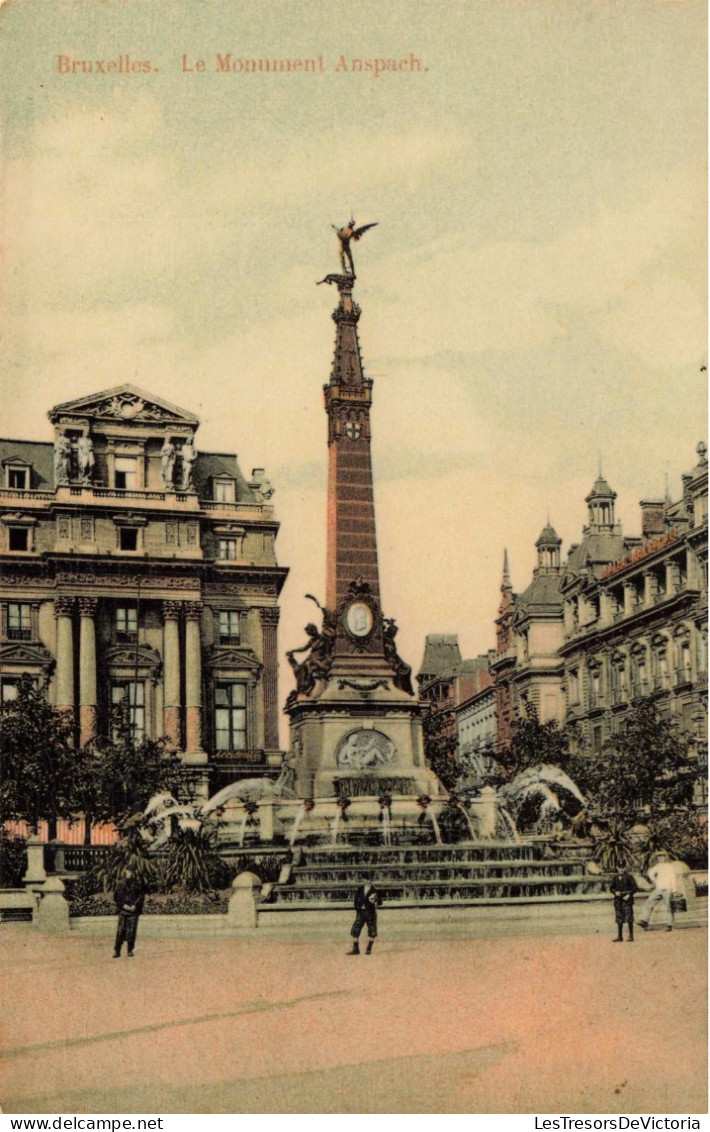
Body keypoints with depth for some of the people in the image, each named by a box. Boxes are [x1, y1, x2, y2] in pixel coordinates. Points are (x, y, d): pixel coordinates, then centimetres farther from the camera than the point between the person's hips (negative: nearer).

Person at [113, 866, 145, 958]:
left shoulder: (137, 884, 5)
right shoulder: (120, 884, 5)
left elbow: (141, 895, 3)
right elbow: (116, 896, 5)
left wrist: (135, 905, -8)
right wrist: (123, 905, -7)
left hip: (134, 910, 0)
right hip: (123, 910, 0)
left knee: (132, 931, -1)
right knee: (121, 930, -5)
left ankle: (130, 951, 8)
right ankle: (117, 951, -1)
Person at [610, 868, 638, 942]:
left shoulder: (629, 877, -3)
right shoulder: (615, 878, 9)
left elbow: (635, 888, -3)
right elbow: (611, 888, 14)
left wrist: (629, 894, -14)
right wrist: (615, 892, -7)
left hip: (627, 899, -4)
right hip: (618, 899, 4)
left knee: (629, 918, -8)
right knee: (619, 918, 7)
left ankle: (631, 936, -2)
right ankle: (619, 936, 13)